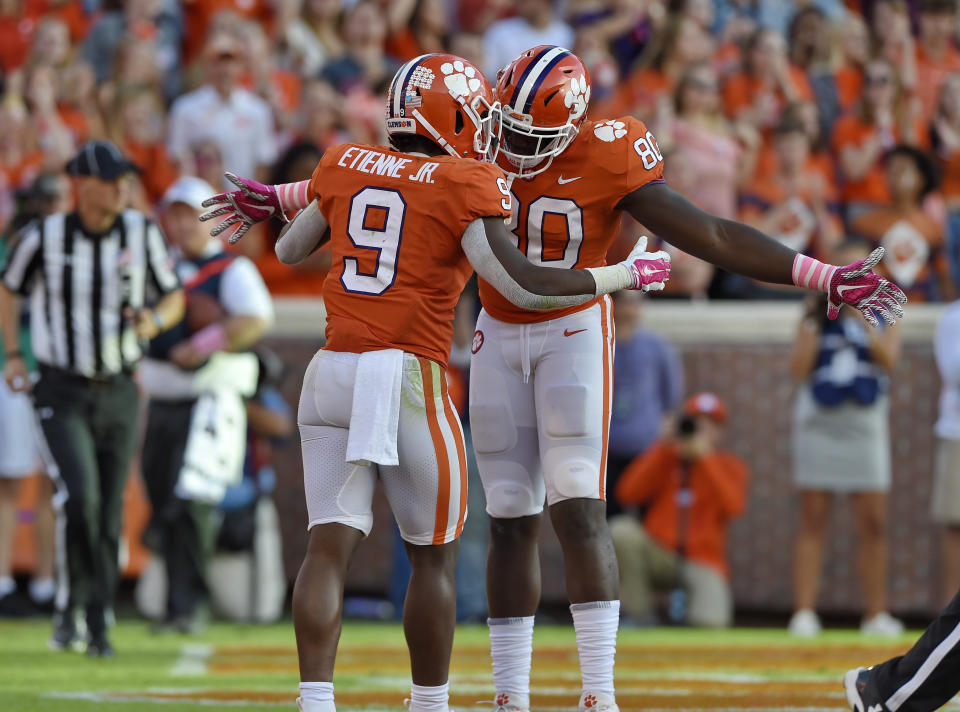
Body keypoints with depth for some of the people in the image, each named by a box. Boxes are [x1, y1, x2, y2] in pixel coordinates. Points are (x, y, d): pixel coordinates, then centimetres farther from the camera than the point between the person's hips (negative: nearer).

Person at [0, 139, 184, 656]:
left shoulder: (142, 233, -3)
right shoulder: (46, 236, -7)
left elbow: (173, 297, 8)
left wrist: (155, 321, -15)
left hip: (119, 394, 3)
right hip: (62, 394, -2)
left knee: (109, 516, 4)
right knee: (79, 497, -20)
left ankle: (97, 624, 17)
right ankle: (71, 604, -3)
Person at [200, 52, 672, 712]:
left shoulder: (345, 166, 11)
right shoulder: (467, 185, -4)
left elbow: (290, 249, 25)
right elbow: (522, 286, -10)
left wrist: (281, 203, 47)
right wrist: (627, 276, 1)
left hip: (332, 371, 4)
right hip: (409, 379, -4)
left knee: (330, 550, -1)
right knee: (433, 558, 10)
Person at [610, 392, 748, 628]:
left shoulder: (730, 466, 6)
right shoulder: (664, 457, 9)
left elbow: (733, 507, -16)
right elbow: (628, 494, -8)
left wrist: (705, 457, -17)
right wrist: (664, 448, -11)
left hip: (703, 564, -2)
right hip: (658, 554, 2)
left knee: (711, 622, -30)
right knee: (622, 530, -30)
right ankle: (637, 615, -17)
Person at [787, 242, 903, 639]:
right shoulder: (817, 314, 6)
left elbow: (888, 359, -9)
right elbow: (799, 369, -3)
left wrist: (860, 316, -13)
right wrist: (814, 322, -9)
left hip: (865, 426, 1)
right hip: (818, 423, -1)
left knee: (873, 523, -1)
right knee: (812, 521, -2)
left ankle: (876, 614, 5)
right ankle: (804, 612, -3)